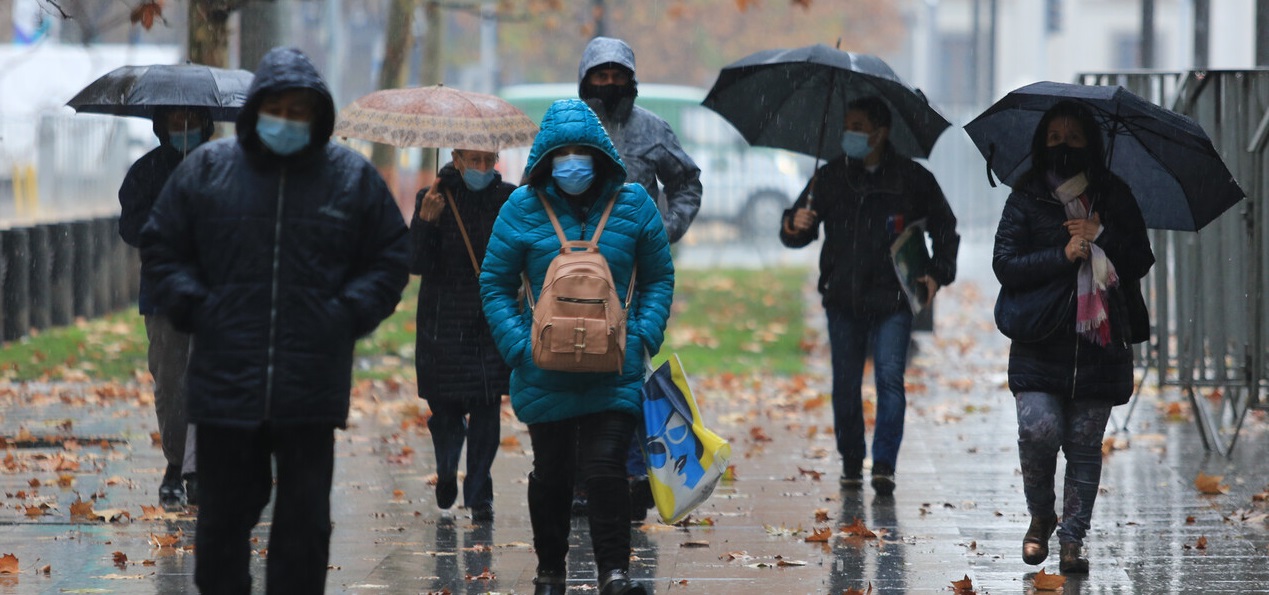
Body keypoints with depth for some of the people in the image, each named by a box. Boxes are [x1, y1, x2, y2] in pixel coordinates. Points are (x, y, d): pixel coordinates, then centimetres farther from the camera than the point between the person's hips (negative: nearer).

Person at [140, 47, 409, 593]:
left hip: (312, 389, 0)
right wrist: (193, 306, -1)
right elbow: (162, 247, 12)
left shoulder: (353, 178, 5)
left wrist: (348, 314, -3)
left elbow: (390, 261, 11)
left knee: (305, 521, 3)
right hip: (225, 381, 0)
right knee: (223, 513, 8)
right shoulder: (206, 169, 5)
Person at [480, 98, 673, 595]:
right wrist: (519, 345, -9)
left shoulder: (632, 203, 1)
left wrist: (644, 336, -5)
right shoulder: (523, 208, -2)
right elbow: (495, 285, 3)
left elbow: (659, 278, 9)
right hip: (545, 369, 1)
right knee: (551, 473, 12)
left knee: (606, 468, -11)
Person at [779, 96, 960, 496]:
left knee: (890, 377, -13)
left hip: (892, 301, -2)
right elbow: (795, 235, 9)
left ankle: (884, 464, -12)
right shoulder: (830, 178, 8)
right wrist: (795, 226, -15)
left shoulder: (911, 178, 3)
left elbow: (945, 229, 13)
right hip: (843, 299, 3)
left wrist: (938, 273, -1)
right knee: (845, 384, 6)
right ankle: (851, 462, 19)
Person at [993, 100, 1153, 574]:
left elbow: (1142, 262, 6)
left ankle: (1072, 540, 8)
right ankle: (1040, 517, 10)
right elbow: (1005, 266, -5)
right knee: (1039, 429, -15)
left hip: (1100, 343, 2)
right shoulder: (1026, 200, 4)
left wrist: (1103, 235, -10)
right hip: (1040, 343, -2)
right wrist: (1063, 255, -16)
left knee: (1084, 445, 1)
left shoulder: (1114, 197, 9)